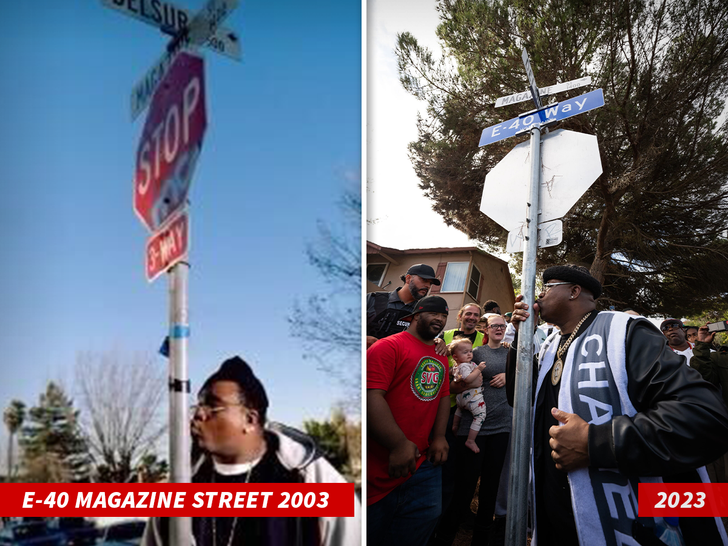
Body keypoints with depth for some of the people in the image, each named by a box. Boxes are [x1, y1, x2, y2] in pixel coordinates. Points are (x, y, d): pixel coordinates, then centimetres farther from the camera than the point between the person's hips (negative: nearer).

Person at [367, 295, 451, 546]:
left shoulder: (441, 358, 16)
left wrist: (439, 436, 3)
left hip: (422, 464, 7)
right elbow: (371, 395, -19)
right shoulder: (389, 346, -9)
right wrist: (398, 445, -23)